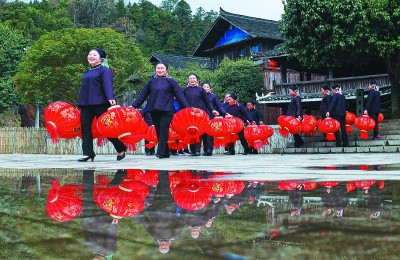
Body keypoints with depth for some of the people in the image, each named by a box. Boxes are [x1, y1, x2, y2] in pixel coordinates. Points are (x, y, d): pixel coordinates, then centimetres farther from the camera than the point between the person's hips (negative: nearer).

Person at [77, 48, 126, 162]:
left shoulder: (104, 70, -3)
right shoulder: (87, 73, 19)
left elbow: (108, 85, -17)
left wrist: (110, 98, -31)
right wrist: (80, 104, 24)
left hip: (100, 104, -7)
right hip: (86, 105, 7)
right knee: (85, 128, 0)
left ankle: (121, 150, 13)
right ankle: (88, 154, 3)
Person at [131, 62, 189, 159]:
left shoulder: (171, 81, 5)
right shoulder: (151, 82, 12)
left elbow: (180, 95, 3)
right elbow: (142, 96, 12)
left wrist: (187, 107, -3)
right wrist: (133, 106, 6)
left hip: (167, 110, -3)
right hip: (154, 110, 3)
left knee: (163, 130, -10)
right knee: (158, 131, 6)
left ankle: (160, 152, -11)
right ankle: (166, 153, 14)